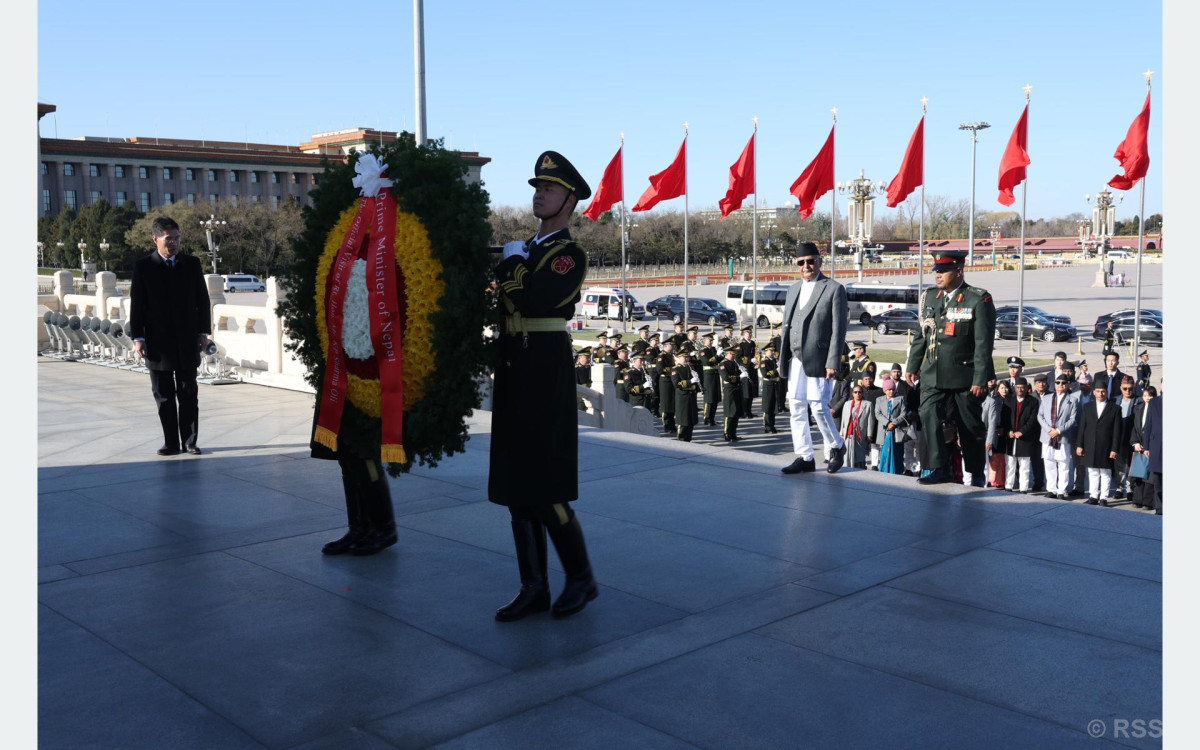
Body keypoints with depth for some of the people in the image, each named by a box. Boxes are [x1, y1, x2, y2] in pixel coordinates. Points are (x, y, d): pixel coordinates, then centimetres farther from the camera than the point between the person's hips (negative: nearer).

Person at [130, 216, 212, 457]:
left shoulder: (192, 264, 6)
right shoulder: (143, 266, 1)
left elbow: (203, 300, 9)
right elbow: (136, 304, 0)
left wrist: (203, 332, 3)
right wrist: (137, 337, -5)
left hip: (187, 341, 1)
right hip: (158, 343, -1)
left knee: (188, 394, 4)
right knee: (164, 396, 5)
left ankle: (189, 441, 11)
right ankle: (171, 443, 12)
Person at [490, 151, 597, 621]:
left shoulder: (571, 255, -7)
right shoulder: (523, 251, 17)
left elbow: (534, 301, -22)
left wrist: (512, 264, -7)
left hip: (546, 377, -8)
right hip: (512, 377, 8)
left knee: (545, 490, -4)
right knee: (515, 487, 8)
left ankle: (581, 579, 13)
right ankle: (533, 587, 17)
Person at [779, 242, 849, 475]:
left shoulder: (834, 289, -2)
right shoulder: (793, 289, 16)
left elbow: (838, 329, -7)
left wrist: (832, 363, -13)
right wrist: (782, 359, 12)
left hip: (818, 360, -6)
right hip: (795, 360, 6)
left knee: (818, 406, -8)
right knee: (796, 408, 5)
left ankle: (836, 446, 16)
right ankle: (804, 457, 14)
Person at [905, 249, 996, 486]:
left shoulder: (979, 300, -8)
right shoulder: (930, 297, 9)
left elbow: (983, 343, -12)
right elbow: (921, 334, 16)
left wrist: (980, 379, -15)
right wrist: (912, 365, 16)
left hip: (965, 377, -4)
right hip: (933, 374, 4)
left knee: (970, 427, 6)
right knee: (928, 416, -13)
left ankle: (975, 474, 21)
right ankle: (939, 468, -4)